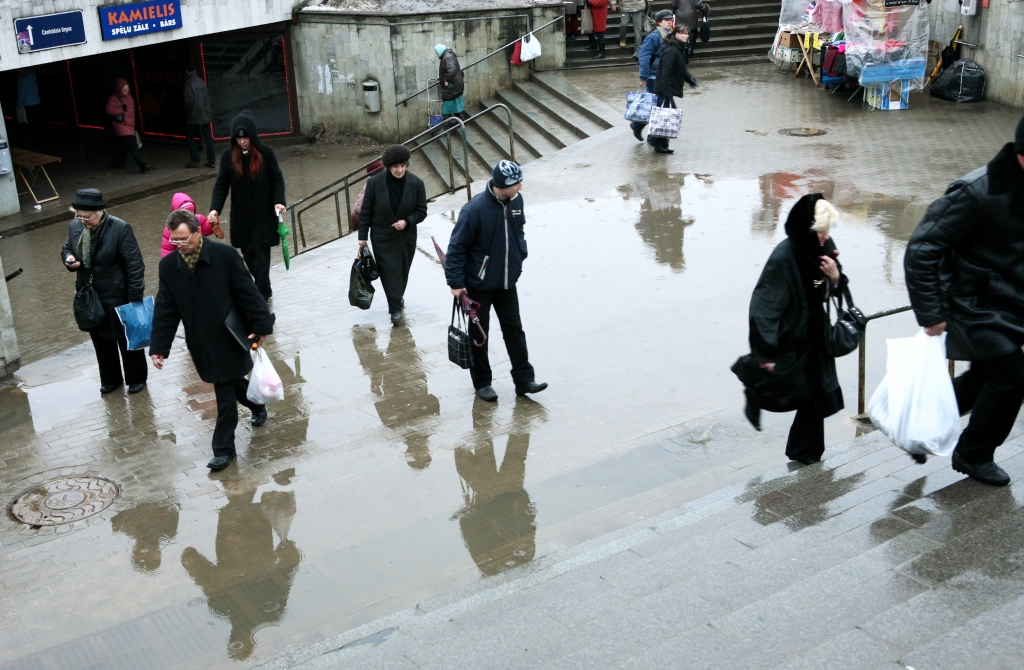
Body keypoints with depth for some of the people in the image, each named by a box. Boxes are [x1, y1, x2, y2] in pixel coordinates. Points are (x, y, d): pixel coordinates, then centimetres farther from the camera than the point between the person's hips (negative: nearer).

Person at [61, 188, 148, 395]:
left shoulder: (120, 228, -21)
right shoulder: (75, 226, -3)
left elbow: (135, 264, -19)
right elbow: (67, 248, 16)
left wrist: (135, 298, -20)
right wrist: (68, 259, -9)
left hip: (117, 296, -5)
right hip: (89, 296, 6)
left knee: (127, 339, 11)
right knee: (100, 340, 19)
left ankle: (136, 379, 30)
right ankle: (110, 380, 37)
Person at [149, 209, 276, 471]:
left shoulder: (224, 255, -15)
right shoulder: (168, 265, -3)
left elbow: (247, 292, -10)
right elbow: (165, 310, 1)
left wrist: (261, 325, -10)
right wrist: (159, 347, -2)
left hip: (229, 338, -4)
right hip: (200, 343, 4)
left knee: (225, 393, -1)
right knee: (230, 383, 17)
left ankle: (224, 449, 10)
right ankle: (257, 406, 47)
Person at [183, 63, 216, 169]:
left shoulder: (188, 84, -14)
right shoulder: (201, 81, 4)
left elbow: (189, 101, -19)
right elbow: (207, 97, 8)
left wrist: (186, 112, -3)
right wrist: (206, 108, 15)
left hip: (194, 116, -5)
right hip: (206, 114, 5)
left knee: (189, 137, 9)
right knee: (208, 137, 7)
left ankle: (195, 160, 5)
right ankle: (212, 161, 5)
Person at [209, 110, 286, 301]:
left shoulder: (266, 153, -9)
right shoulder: (228, 156, -3)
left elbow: (277, 180, -3)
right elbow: (221, 185, -1)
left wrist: (279, 201, -19)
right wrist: (215, 209, -14)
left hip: (264, 216, -3)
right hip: (241, 218, 3)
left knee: (261, 255, -4)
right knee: (248, 255, 10)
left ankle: (261, 294, 2)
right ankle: (264, 289, 27)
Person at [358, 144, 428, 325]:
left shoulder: (416, 183, -10)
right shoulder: (375, 183, -12)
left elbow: (422, 211, -2)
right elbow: (366, 211, -4)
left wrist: (407, 221, -20)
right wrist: (363, 235, -4)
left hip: (406, 237, 2)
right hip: (383, 238, -2)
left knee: (402, 271, 14)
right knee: (389, 271, -3)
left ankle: (397, 299, 37)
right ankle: (396, 307, 5)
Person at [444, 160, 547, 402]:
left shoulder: (516, 200, -5)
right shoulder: (475, 209, -24)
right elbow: (457, 246, -17)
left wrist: (520, 256, 11)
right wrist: (456, 282, -16)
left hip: (507, 281, 5)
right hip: (478, 284, -5)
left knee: (514, 330, 9)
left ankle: (524, 380, 16)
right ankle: (482, 383, 22)